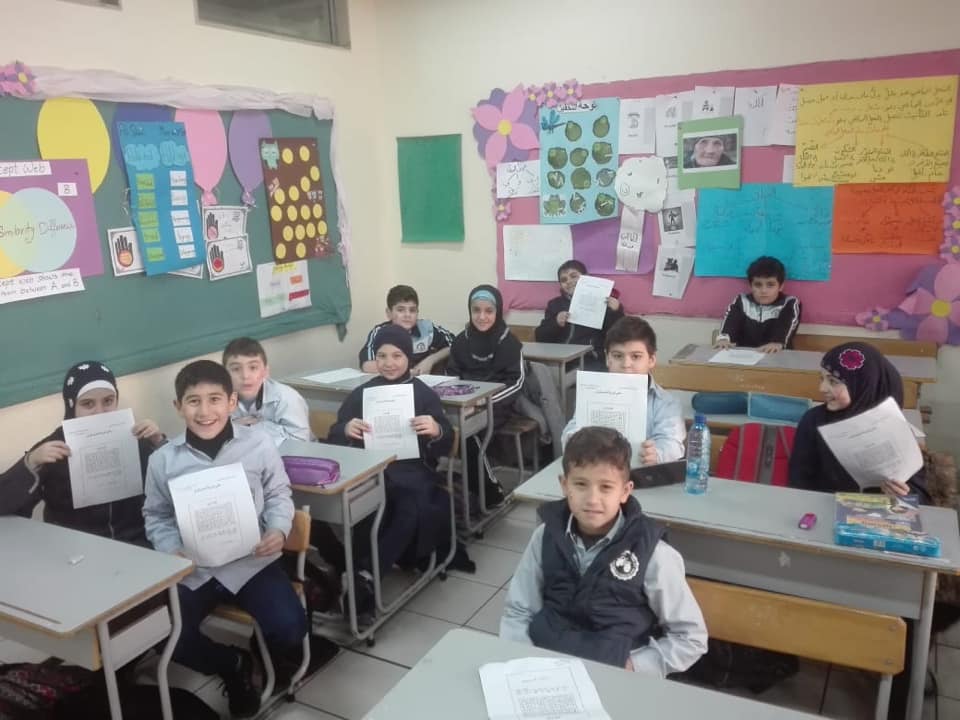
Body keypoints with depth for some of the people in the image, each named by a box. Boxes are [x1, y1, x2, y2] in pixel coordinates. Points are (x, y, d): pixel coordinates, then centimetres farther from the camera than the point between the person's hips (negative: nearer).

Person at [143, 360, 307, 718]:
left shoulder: (259, 444, -9)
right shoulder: (163, 460, -4)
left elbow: (278, 495, 4)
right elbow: (157, 516, 7)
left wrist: (278, 529, -15)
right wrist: (171, 550, -11)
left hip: (251, 561, -2)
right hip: (193, 569, 2)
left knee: (290, 631, -19)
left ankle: (263, 658, 22)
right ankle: (233, 665, 16)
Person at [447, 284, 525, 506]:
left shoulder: (509, 342, -3)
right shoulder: (461, 340, 8)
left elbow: (516, 381, -7)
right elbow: (452, 375, 13)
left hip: (497, 404, -4)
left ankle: (490, 490, -11)